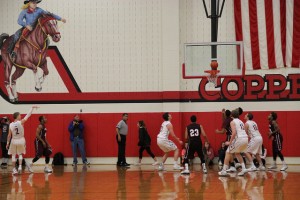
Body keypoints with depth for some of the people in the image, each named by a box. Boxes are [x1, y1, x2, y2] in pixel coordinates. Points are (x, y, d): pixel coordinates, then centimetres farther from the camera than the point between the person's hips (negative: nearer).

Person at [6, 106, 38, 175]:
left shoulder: (11, 125, -7)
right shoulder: (21, 122, -13)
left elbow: (9, 135, -2)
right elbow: (28, 115, -8)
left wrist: (7, 143, 7)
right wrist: (32, 108, 0)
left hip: (14, 141, 0)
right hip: (21, 140, 0)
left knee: (13, 155, 11)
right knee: (20, 154, 19)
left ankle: (14, 169, 7)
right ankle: (20, 167, 5)